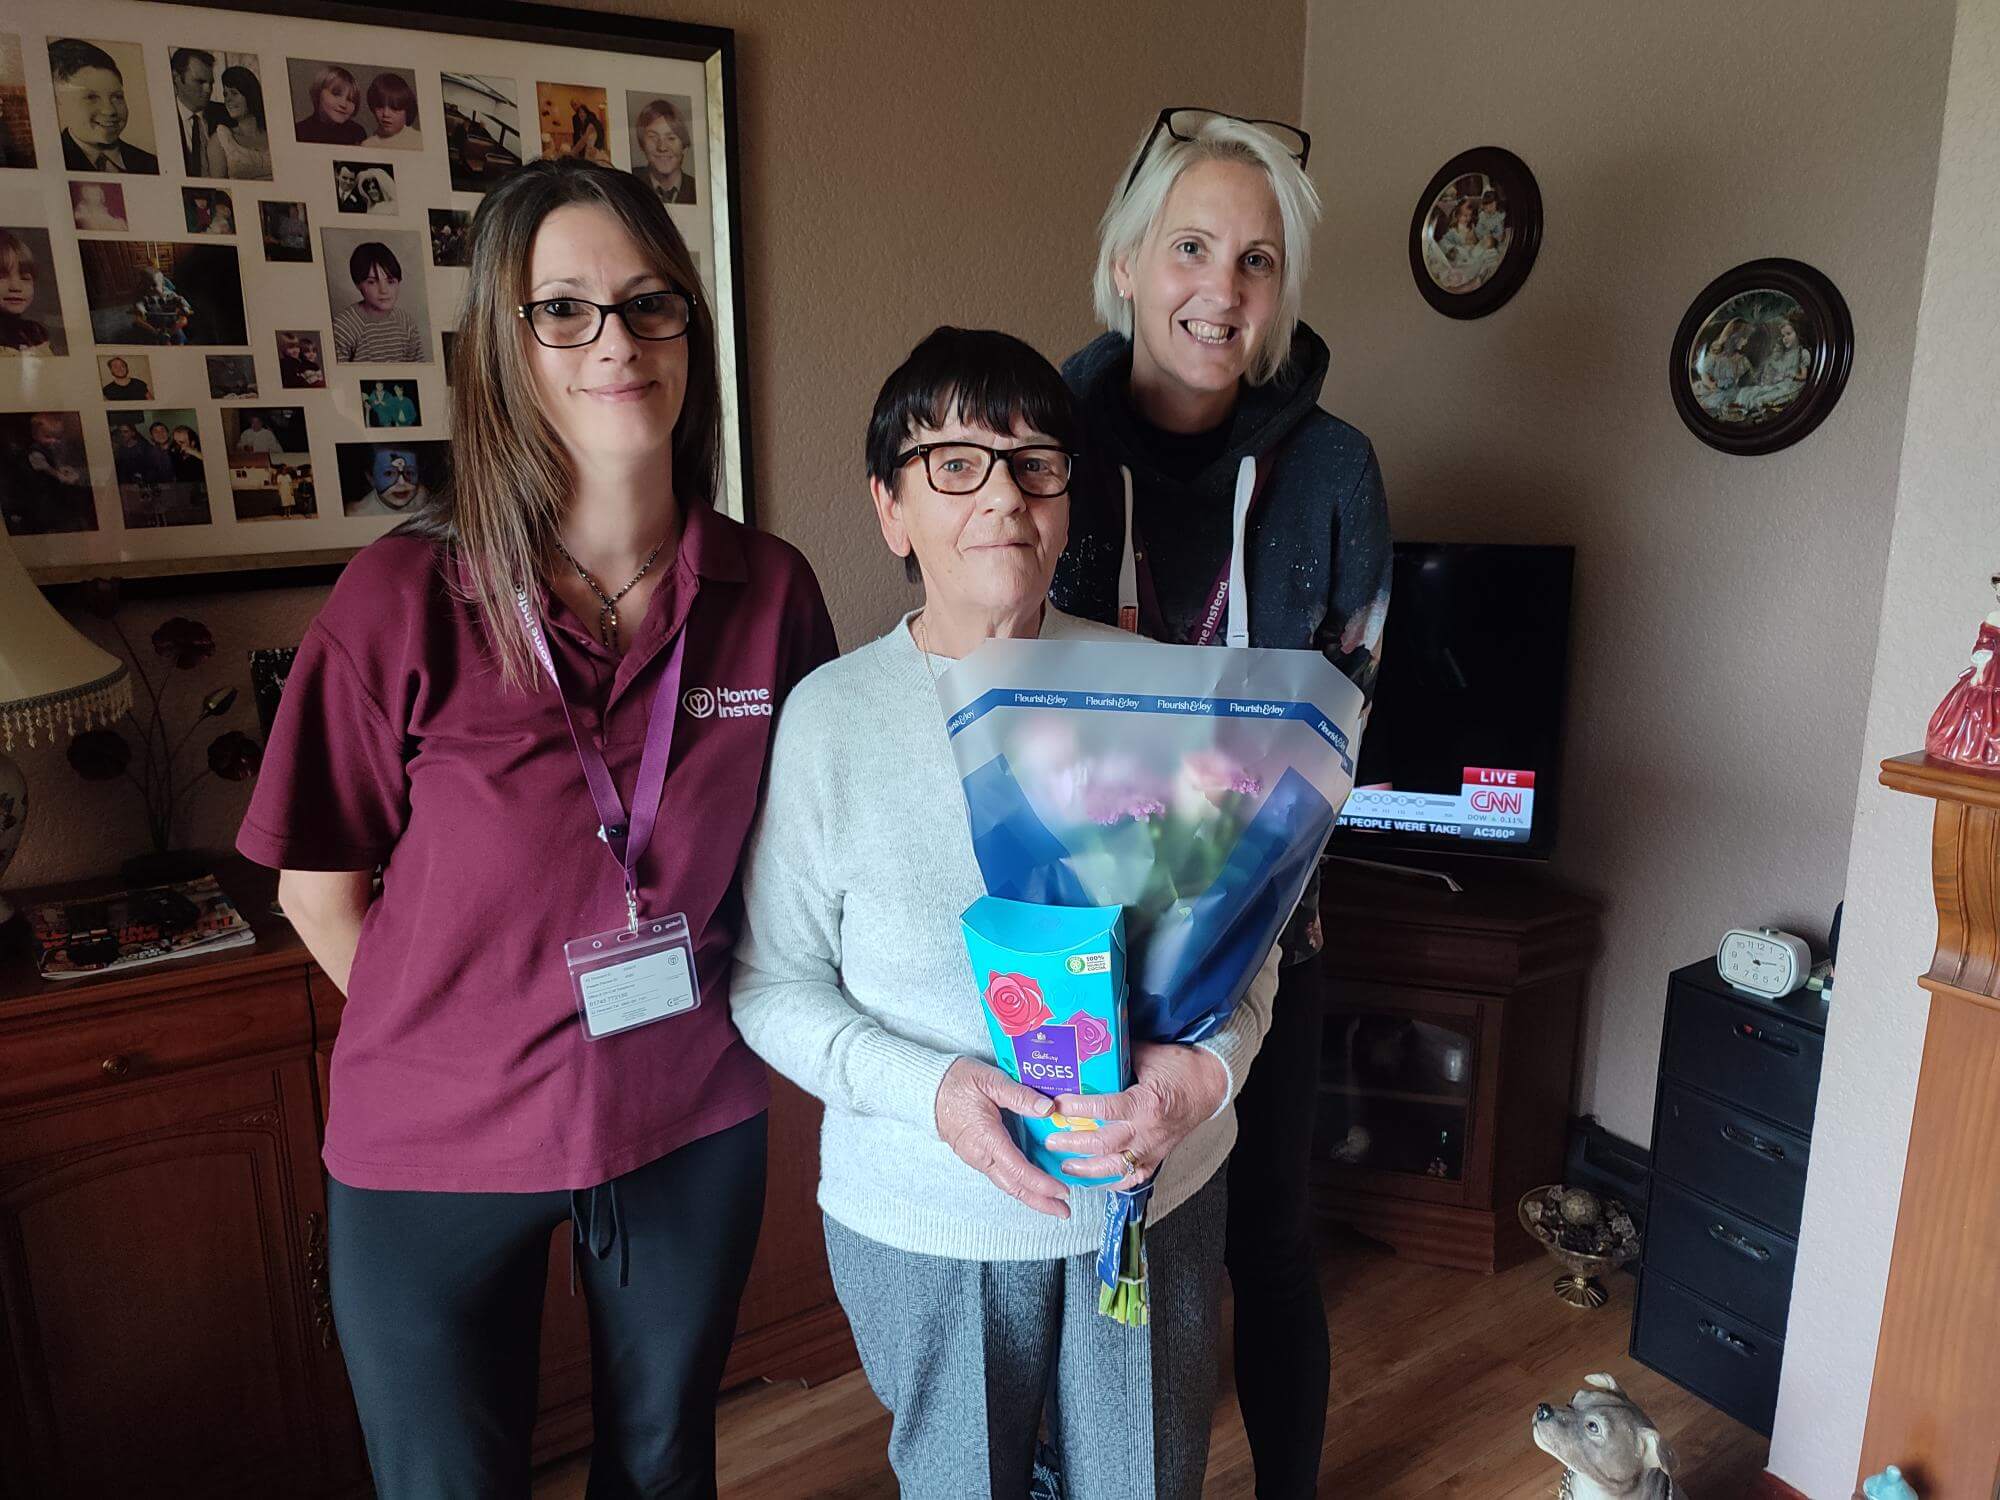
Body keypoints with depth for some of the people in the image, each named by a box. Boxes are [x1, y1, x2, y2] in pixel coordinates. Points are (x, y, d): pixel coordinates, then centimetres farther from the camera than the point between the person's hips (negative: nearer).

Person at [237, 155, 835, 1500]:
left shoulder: (769, 591, -10)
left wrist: (721, 1008, 3)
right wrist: (450, 1049, -2)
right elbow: (319, 885, -6)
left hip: (693, 1129, 2)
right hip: (436, 1153, -1)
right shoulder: (404, 600, -17)